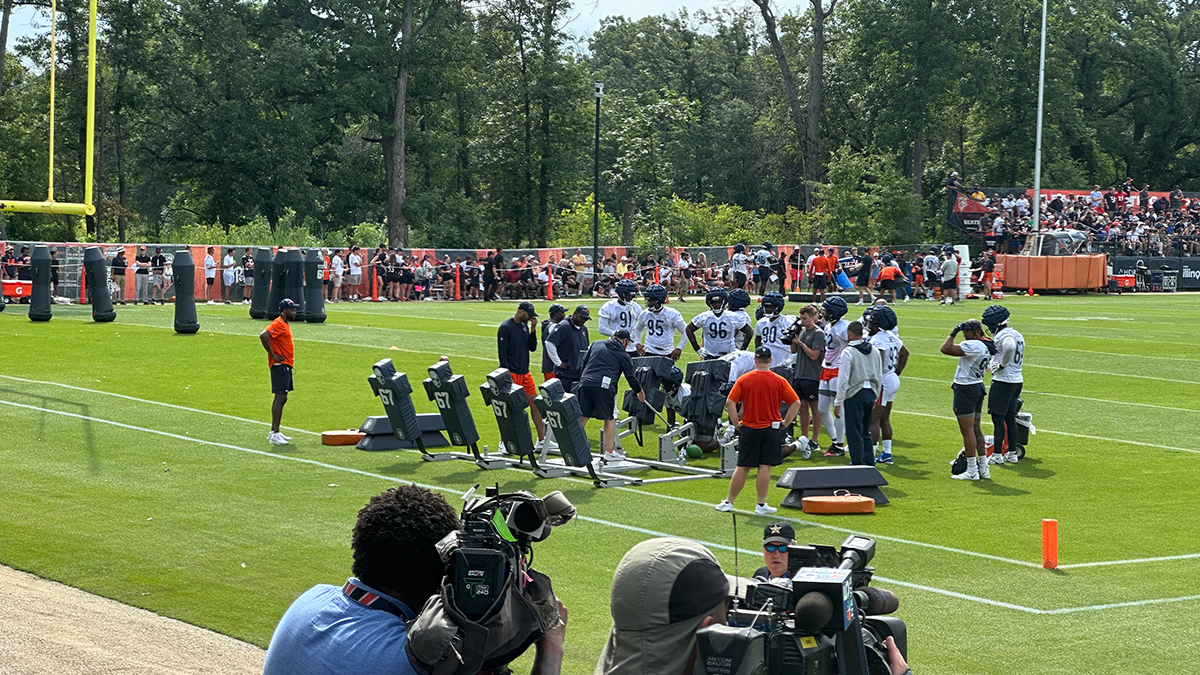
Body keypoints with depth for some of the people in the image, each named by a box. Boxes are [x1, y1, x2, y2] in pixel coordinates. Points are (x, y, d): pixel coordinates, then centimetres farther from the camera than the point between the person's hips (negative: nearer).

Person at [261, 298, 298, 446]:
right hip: (280, 366, -10)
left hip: (286, 366, 10)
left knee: (281, 399, 13)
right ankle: (274, 434, -13)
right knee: (280, 398, -12)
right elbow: (263, 336, -28)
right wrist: (273, 355, -21)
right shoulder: (278, 324, -14)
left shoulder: (285, 324, 17)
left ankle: (274, 432, 19)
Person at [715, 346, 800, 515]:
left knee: (742, 467, 8)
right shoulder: (779, 381, -3)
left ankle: (729, 502, 14)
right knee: (765, 466, 2)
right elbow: (796, 403, -5)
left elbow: (730, 402, -7)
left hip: (748, 429, 1)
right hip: (771, 429, -1)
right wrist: (785, 423, 3)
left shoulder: (744, 380, -3)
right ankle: (761, 505, 4)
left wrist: (736, 423, 1)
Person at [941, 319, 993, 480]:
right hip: (978, 387, 10)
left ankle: (972, 470, -1)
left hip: (966, 390, -10)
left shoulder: (972, 345, -21)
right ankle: (983, 467, 20)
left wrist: (954, 332, -11)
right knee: (975, 429, 16)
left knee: (967, 430, -4)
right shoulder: (986, 346, 7)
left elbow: (946, 349, -23)